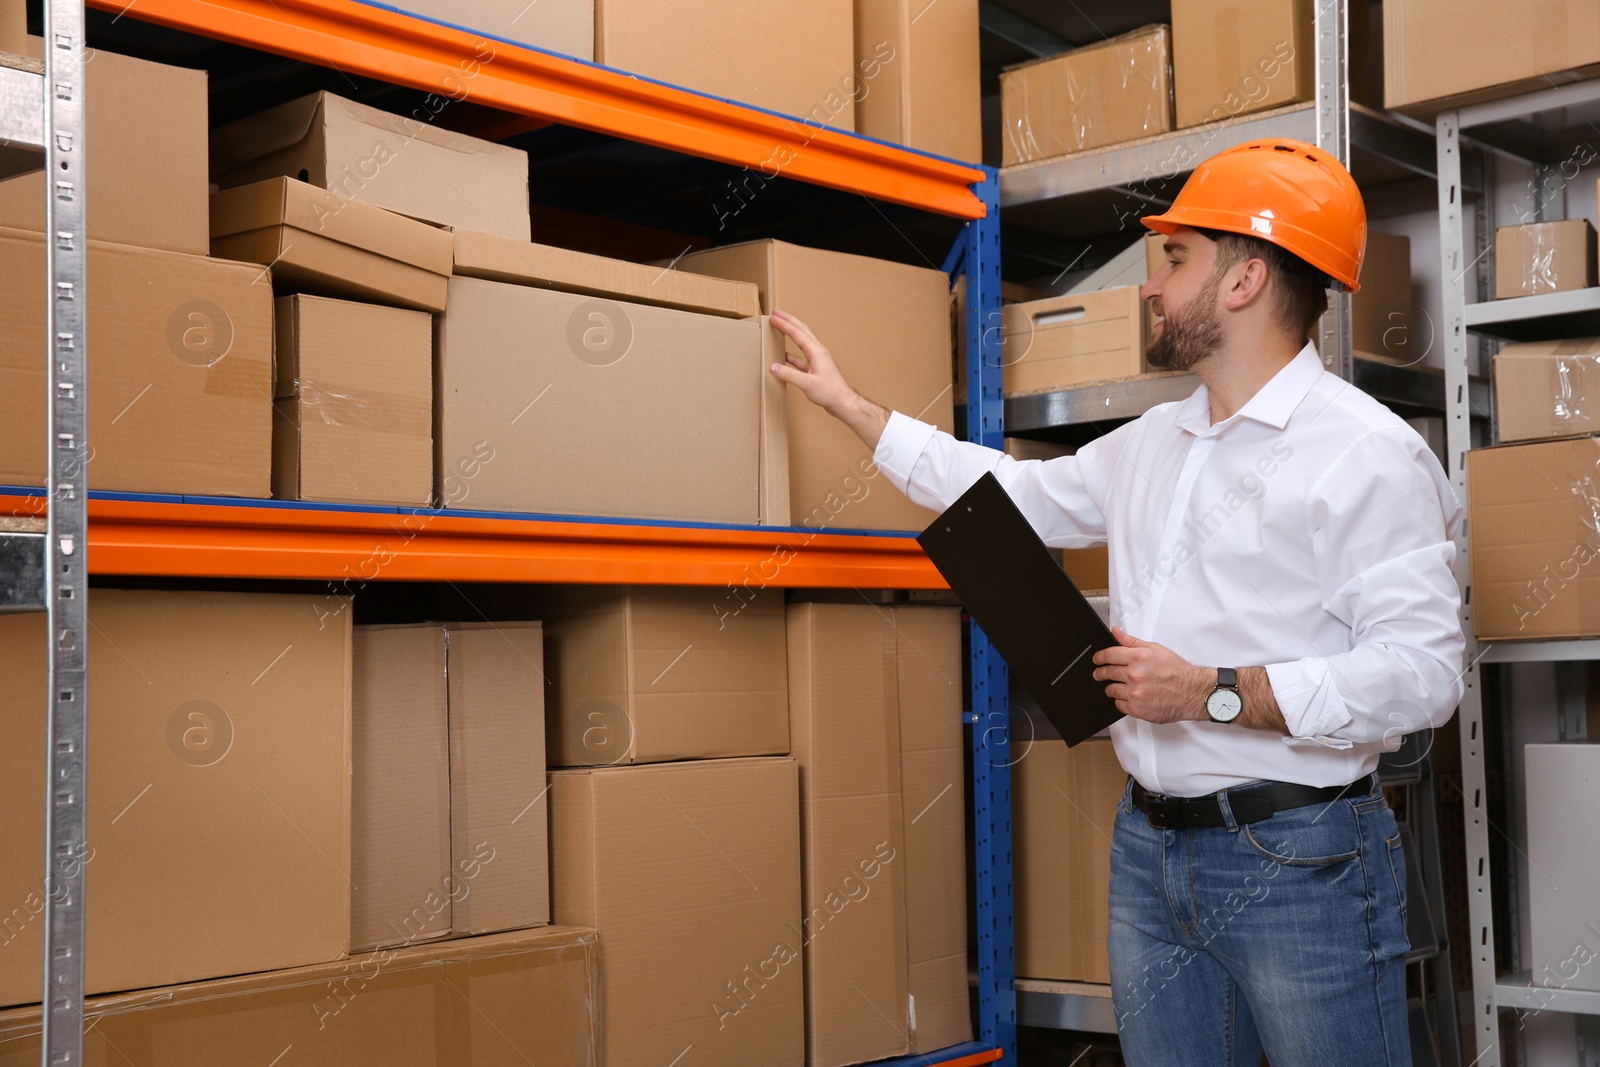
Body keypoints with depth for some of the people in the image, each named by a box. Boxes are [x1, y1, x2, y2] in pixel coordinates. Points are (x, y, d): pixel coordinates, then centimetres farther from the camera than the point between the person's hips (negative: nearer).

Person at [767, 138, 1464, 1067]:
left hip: (1301, 858, -7)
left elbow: (1423, 668, -19)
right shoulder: (1149, 444, 14)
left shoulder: (1367, 452, -12)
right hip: (1152, 846, 7)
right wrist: (849, 404, 28)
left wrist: (1214, 693, -21)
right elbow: (1010, 492, 26)